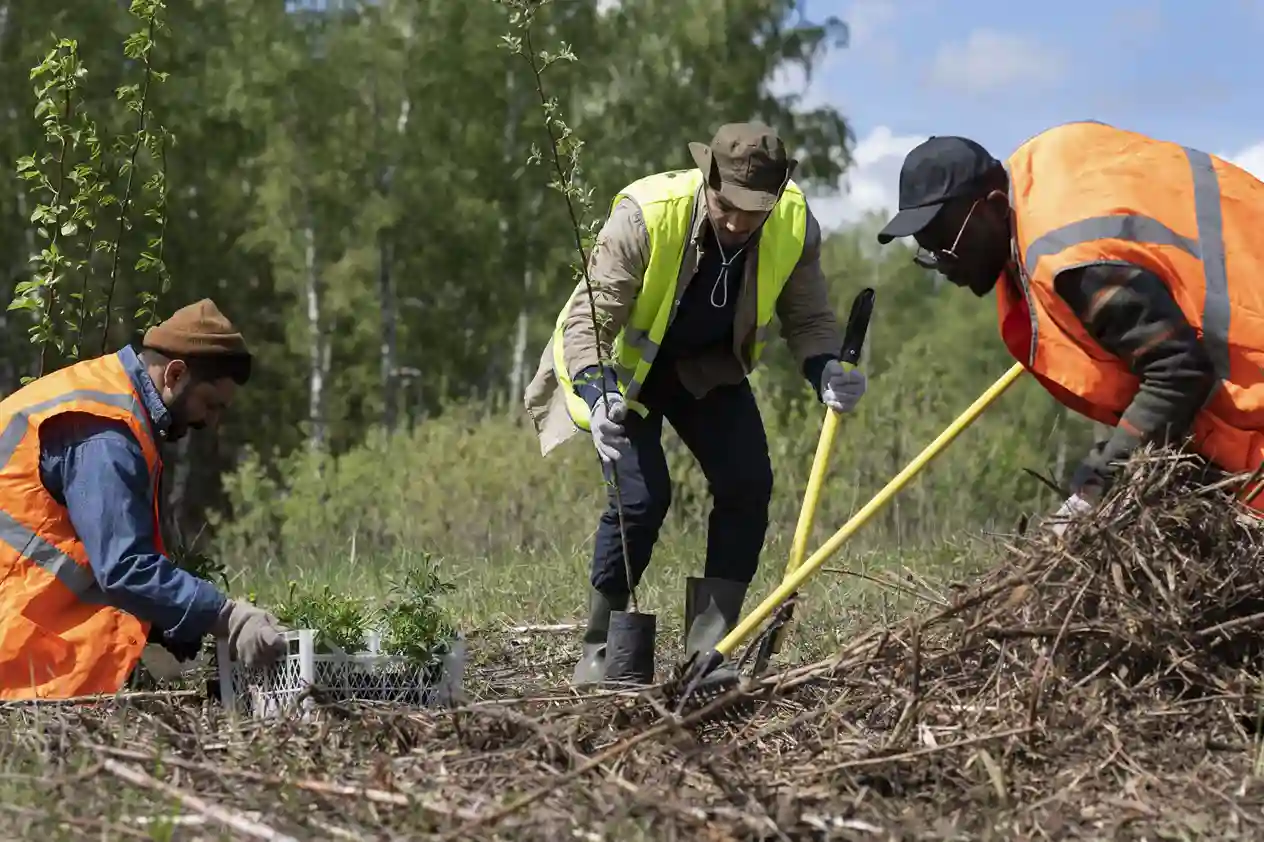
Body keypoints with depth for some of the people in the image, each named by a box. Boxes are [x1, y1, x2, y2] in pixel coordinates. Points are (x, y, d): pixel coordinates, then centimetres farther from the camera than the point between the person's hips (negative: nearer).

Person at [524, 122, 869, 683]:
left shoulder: (795, 227, -22)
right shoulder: (644, 215, -34)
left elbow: (808, 319, -9)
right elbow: (587, 318, -32)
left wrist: (827, 370, -31)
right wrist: (597, 395, -49)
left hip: (709, 365, 4)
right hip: (622, 365, -4)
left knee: (747, 485, -12)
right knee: (641, 496, -18)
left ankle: (710, 648, -2)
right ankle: (599, 649, 0)